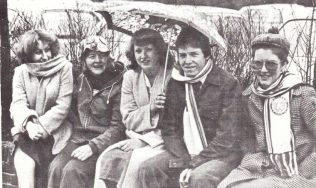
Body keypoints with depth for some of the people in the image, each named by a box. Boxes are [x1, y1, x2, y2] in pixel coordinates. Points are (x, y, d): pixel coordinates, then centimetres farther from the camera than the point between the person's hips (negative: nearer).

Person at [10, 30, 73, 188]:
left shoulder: (64, 68, -3)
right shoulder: (20, 72, 6)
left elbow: (62, 106, -8)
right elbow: (18, 103, -4)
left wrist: (42, 127, -18)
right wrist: (29, 124, -25)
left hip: (54, 132, -2)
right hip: (27, 131, 2)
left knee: (25, 163, -21)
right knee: (22, 163, -24)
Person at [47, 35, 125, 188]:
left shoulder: (118, 84, -7)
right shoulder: (81, 80, 9)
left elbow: (118, 127, -10)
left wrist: (93, 146, -19)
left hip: (103, 142, -5)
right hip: (78, 139, 5)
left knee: (73, 170, -27)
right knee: (56, 167, -21)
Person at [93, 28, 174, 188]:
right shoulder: (130, 77, 7)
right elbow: (128, 119, 6)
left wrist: (143, 140, -15)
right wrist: (150, 108, -14)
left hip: (166, 140, -4)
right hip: (138, 139, 4)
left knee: (134, 161, -29)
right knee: (106, 159, -20)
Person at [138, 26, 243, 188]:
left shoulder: (228, 84, -11)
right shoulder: (176, 83, 5)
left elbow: (227, 138, -15)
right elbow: (170, 129, 4)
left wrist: (194, 164, -18)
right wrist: (183, 162, -10)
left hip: (221, 154, -5)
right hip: (185, 152, 5)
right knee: (148, 169, -14)